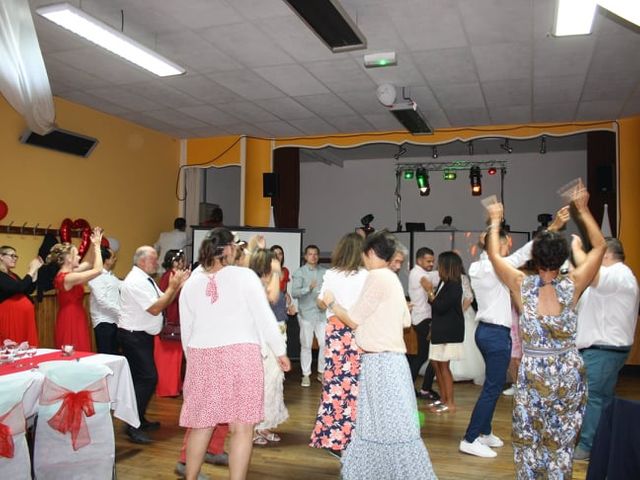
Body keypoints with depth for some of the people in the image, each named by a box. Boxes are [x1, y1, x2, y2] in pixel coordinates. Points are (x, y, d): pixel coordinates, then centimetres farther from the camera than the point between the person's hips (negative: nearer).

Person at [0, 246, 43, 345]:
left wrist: (35, 271, 4)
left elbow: (29, 291, 12)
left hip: (24, 318, 9)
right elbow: (18, 288, -22)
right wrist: (31, 270, -13)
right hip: (10, 318, -9)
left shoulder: (13, 275, 17)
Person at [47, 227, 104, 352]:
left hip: (73, 320, 10)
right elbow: (98, 270, -21)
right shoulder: (68, 278, -19)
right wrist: (97, 246, -12)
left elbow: (88, 263, 19)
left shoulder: (64, 274, 9)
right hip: (72, 322, -10)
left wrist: (93, 245, 7)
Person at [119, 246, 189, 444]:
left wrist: (177, 285, -1)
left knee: (143, 377, 15)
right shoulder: (136, 282, -19)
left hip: (143, 335, 10)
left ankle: (139, 419, 26)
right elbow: (155, 309, -23)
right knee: (148, 378, -14)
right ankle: (133, 426, -9)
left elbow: (164, 302, 11)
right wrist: (172, 286, -19)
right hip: (134, 336, -10)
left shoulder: (145, 279, 12)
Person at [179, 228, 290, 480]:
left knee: (201, 424, 15)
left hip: (202, 357, 5)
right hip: (240, 356, -4)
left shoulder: (191, 283, 8)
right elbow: (265, 317, -5)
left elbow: (186, 329, 13)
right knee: (242, 428, 2)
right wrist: (280, 351, 4)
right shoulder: (244, 276, -5)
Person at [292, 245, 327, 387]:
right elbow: (294, 292, -13)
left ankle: (321, 372, 19)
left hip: (322, 313, 3)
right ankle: (306, 375, 15)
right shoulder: (299, 272, -1)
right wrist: (309, 288, -28)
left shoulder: (324, 271, 7)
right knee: (306, 345, 4)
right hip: (306, 313, -2)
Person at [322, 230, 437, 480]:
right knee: (374, 425, 16)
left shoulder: (377, 276, -14)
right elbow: (406, 321, 19)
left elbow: (353, 320, -10)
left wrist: (331, 303, 7)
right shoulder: (392, 278, 14)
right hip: (386, 359, 10)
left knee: (395, 428, -4)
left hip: (381, 361, -10)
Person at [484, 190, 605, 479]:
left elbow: (494, 254, 4)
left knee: (527, 441, 13)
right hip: (570, 372, 2)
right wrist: (582, 210, 13)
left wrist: (495, 222, 18)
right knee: (562, 444, 12)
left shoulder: (522, 286, -11)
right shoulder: (572, 286, -8)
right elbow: (600, 246, 6)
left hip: (534, 373, -1)